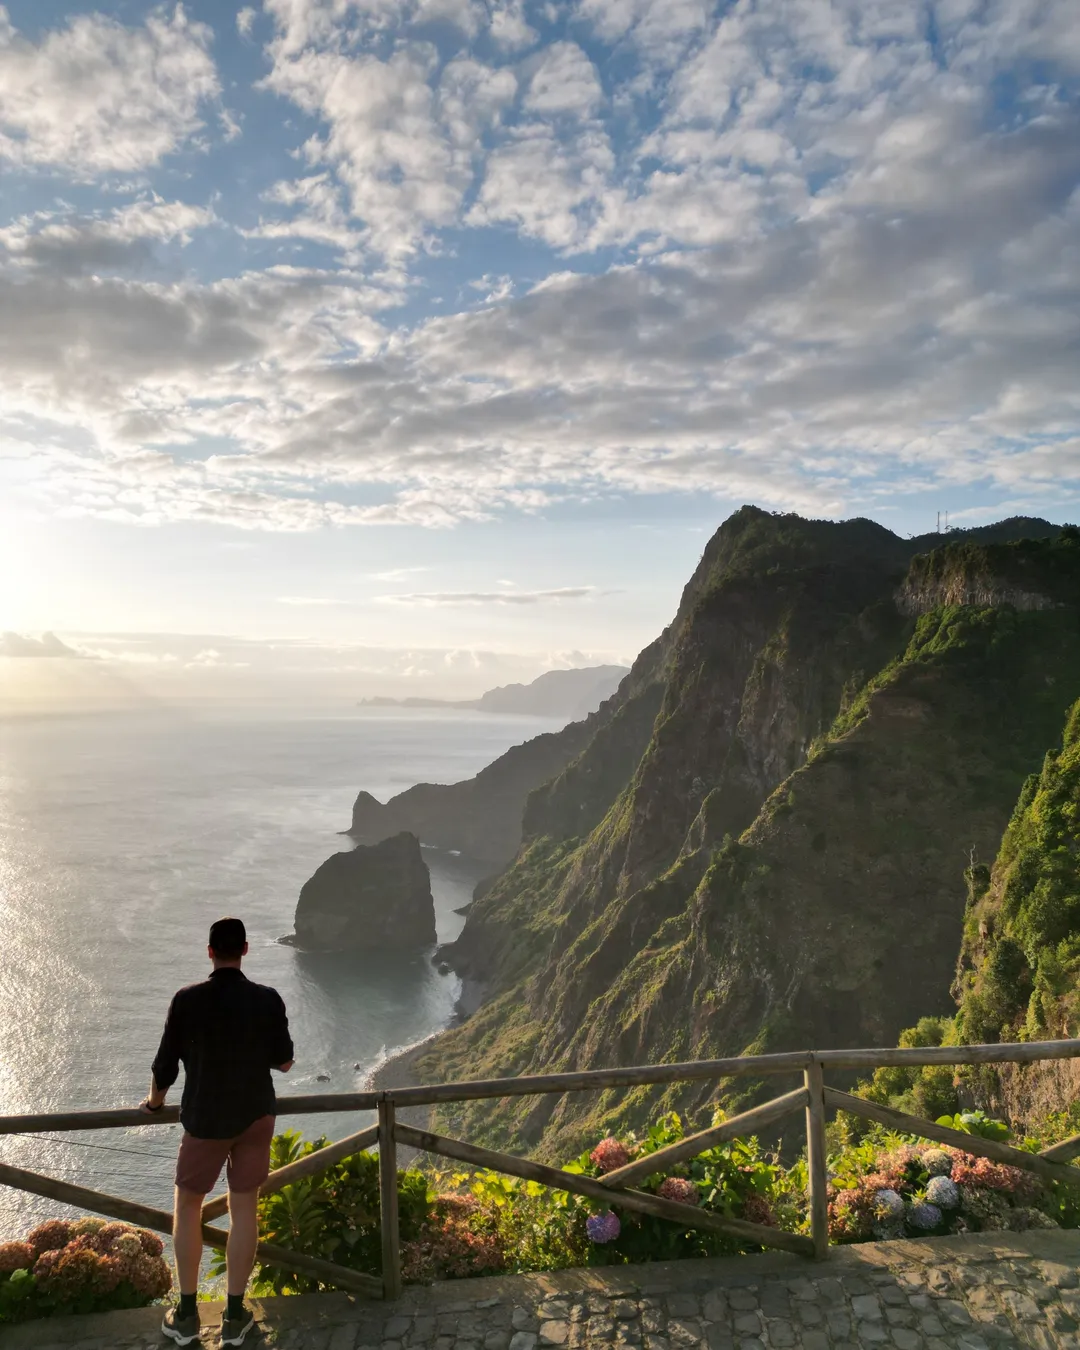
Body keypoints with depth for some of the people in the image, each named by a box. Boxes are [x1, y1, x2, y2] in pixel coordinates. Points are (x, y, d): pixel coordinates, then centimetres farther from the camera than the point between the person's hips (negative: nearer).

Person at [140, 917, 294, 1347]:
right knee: (244, 1209, 12)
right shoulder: (268, 1000, -12)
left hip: (204, 1119, -1)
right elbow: (284, 1062, -2)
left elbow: (166, 1064, -5)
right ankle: (234, 1315, 20)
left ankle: (187, 1313, 24)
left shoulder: (186, 1000, -15)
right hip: (255, 1116, 1)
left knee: (187, 1206, 19)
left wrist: (153, 1102, 16)